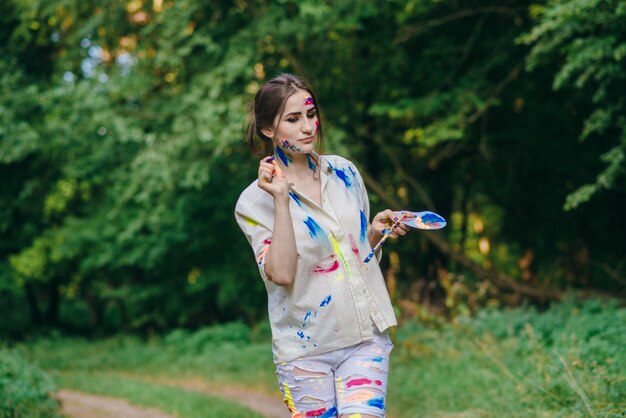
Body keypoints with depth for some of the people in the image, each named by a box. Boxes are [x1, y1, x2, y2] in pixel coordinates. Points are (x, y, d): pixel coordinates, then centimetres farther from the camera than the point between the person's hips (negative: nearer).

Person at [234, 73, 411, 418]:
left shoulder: (345, 173, 7)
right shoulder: (255, 201, -5)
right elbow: (282, 273, -20)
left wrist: (376, 231, -2)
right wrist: (281, 200, -23)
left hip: (366, 336, 2)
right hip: (306, 348, -2)